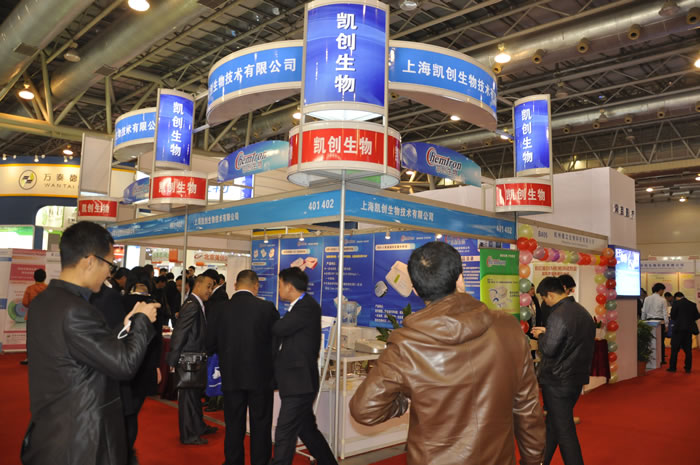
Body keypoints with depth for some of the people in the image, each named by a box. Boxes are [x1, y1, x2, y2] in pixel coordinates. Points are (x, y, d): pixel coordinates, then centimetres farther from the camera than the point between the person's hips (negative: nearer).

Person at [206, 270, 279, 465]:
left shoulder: (220, 308, -5)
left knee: (234, 427, 15)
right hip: (261, 376, -2)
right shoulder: (267, 308, -10)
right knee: (260, 427, 11)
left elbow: (210, 345, 0)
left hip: (231, 377, 2)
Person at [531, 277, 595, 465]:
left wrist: (541, 336, -2)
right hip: (577, 378, 9)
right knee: (552, 423, 21)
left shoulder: (558, 315, -21)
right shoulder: (583, 312, 7)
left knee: (564, 430, 2)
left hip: (558, 381, -9)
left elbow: (548, 349, -21)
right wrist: (547, 333, 12)